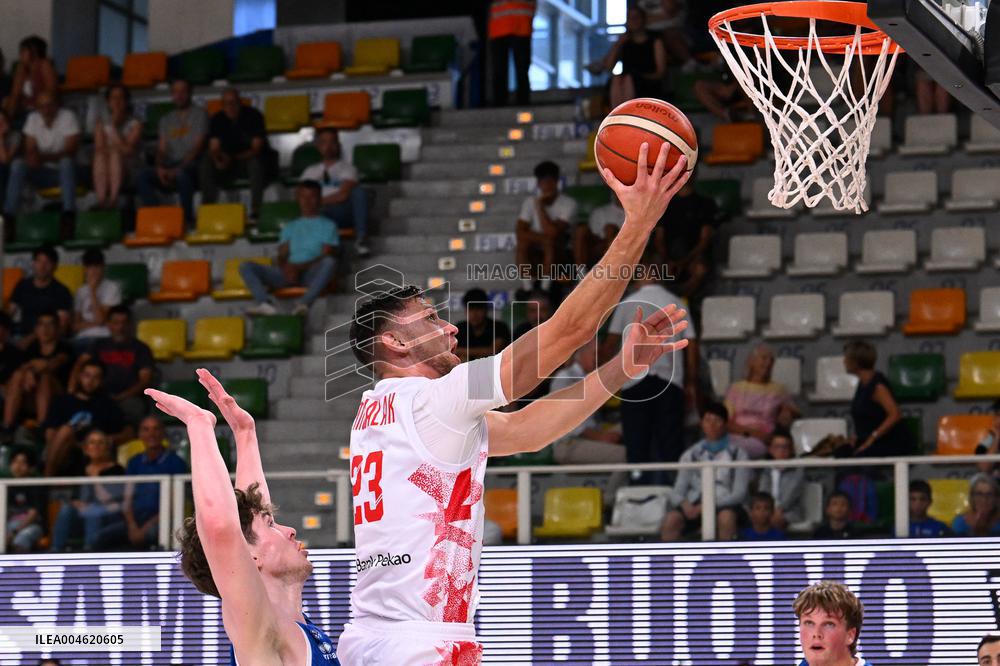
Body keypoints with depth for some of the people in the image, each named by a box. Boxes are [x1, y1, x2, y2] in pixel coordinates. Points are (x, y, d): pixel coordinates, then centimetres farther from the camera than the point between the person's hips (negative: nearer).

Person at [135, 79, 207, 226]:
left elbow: (197, 147, -6)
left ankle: (187, 218, -30)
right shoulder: (166, 120, 22)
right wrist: (160, 168, -10)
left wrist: (178, 169, -18)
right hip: (170, 165, 5)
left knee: (182, 174, -41)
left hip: (191, 164, -5)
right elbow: (161, 149, 13)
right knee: (141, 176, -24)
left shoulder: (199, 114, 5)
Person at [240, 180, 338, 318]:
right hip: (288, 274, 4)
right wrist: (286, 268, -9)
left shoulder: (327, 226, 15)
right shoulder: (290, 227, 27)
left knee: (329, 262, -38)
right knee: (246, 266, -16)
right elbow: (282, 255, 16)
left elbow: (327, 255, 1)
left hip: (312, 273, -4)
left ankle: (304, 303, -53)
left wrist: (300, 267, -13)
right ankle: (266, 304, -41)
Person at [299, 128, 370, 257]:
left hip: (343, 213, -1)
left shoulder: (347, 168, 15)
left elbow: (343, 195, -1)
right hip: (320, 214, 1)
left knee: (359, 192, -32)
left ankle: (361, 239, -37)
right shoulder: (310, 171, 27)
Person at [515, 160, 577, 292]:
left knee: (550, 242, -34)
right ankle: (527, 288, -22)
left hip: (559, 250, -3)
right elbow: (520, 232, -13)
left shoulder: (568, 203, -14)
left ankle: (545, 288, -29)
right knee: (522, 243, -28)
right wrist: (542, 237, -26)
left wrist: (540, 206, -21)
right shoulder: (530, 202, -3)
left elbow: (553, 232, -25)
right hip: (537, 250, 3)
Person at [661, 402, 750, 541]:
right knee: (671, 519, -29)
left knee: (727, 517, -37)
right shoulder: (691, 455, 13)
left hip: (724, 505, -2)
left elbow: (739, 493, -4)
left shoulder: (737, 454, 5)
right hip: (695, 506, 2)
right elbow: (677, 492, 9)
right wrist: (684, 504, -17)